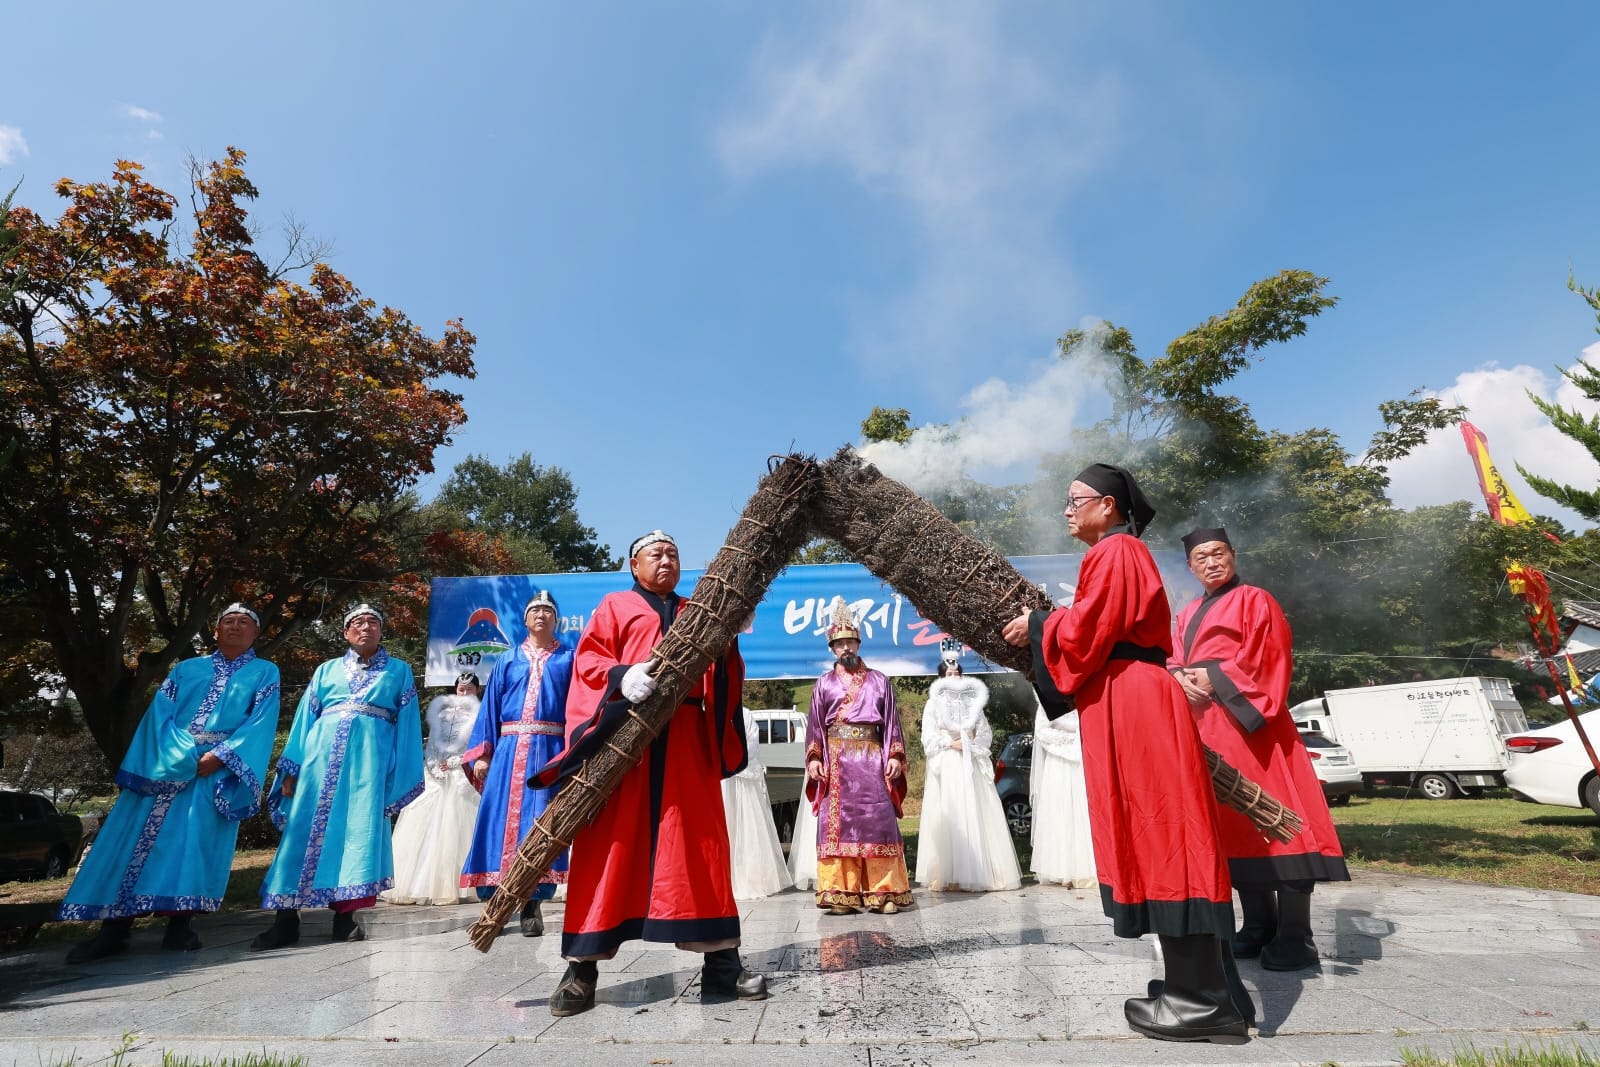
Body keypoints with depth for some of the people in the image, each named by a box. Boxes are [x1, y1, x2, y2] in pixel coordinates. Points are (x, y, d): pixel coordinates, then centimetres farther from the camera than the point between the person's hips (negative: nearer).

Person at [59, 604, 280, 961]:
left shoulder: (265, 673, 9)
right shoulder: (185, 669, 17)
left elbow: (260, 723, -3)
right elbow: (160, 713, 4)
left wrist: (220, 756, -17)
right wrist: (182, 756, -13)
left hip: (221, 768, -3)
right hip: (169, 764, 3)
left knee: (195, 839, -10)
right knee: (138, 836, -2)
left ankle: (179, 923, -3)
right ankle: (114, 928, 4)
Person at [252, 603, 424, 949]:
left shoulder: (399, 672, 13)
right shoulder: (326, 670, 18)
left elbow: (407, 726, 8)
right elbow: (305, 719, 14)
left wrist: (402, 779, 0)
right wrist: (291, 769, 4)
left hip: (370, 760, -1)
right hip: (322, 757, 2)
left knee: (358, 832, -3)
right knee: (307, 831, 1)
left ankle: (345, 915, 7)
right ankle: (286, 919, 9)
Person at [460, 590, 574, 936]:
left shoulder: (568, 660, 9)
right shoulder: (507, 661, 16)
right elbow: (490, 708, 12)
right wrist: (481, 754, 1)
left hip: (550, 751, -2)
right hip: (509, 751, 2)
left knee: (540, 823, -3)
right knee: (501, 820, 0)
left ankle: (532, 904, 5)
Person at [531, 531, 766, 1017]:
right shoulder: (614, 606, 14)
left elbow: (724, 676, 15)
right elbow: (587, 658, 2)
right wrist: (621, 676, -18)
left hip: (686, 739, 3)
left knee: (700, 840, 2)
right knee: (610, 842, -3)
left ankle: (721, 958, 9)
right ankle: (583, 964, 6)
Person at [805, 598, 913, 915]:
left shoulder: (879, 681, 11)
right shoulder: (824, 684, 11)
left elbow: (891, 722, 8)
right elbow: (814, 725, 8)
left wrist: (895, 756, -3)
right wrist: (814, 758, -4)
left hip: (871, 759, 0)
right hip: (836, 761, 1)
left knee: (877, 821, -4)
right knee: (836, 823, -2)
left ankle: (884, 893, 2)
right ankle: (842, 894, 2)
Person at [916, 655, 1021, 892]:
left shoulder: (972, 701, 12)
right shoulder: (934, 703, 5)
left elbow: (985, 734, 9)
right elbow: (929, 736, -2)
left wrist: (970, 746, -7)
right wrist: (951, 743, -12)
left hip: (971, 766, 3)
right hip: (946, 766, -3)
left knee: (974, 817, -1)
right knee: (948, 817, -6)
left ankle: (975, 873, 3)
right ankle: (945, 875, -5)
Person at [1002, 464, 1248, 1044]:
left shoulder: (1115, 552, -9)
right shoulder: (1118, 555, 22)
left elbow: (1085, 631, -16)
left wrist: (1036, 627, -2)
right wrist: (1044, 629, 15)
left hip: (1132, 707, -11)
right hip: (1130, 703, 11)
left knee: (1156, 836, -7)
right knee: (1156, 839, 11)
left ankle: (1203, 1000, 0)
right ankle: (1203, 985, 19)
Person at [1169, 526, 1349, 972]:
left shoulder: (1255, 600, 2)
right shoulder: (1187, 615, 21)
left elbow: (1264, 658, -9)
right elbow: (1173, 662, 15)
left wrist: (1215, 678, -13)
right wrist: (1182, 678, -7)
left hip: (1245, 719, -6)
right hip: (1203, 723, 7)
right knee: (1234, 823, 8)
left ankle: (1294, 937, -3)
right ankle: (1258, 926, 16)